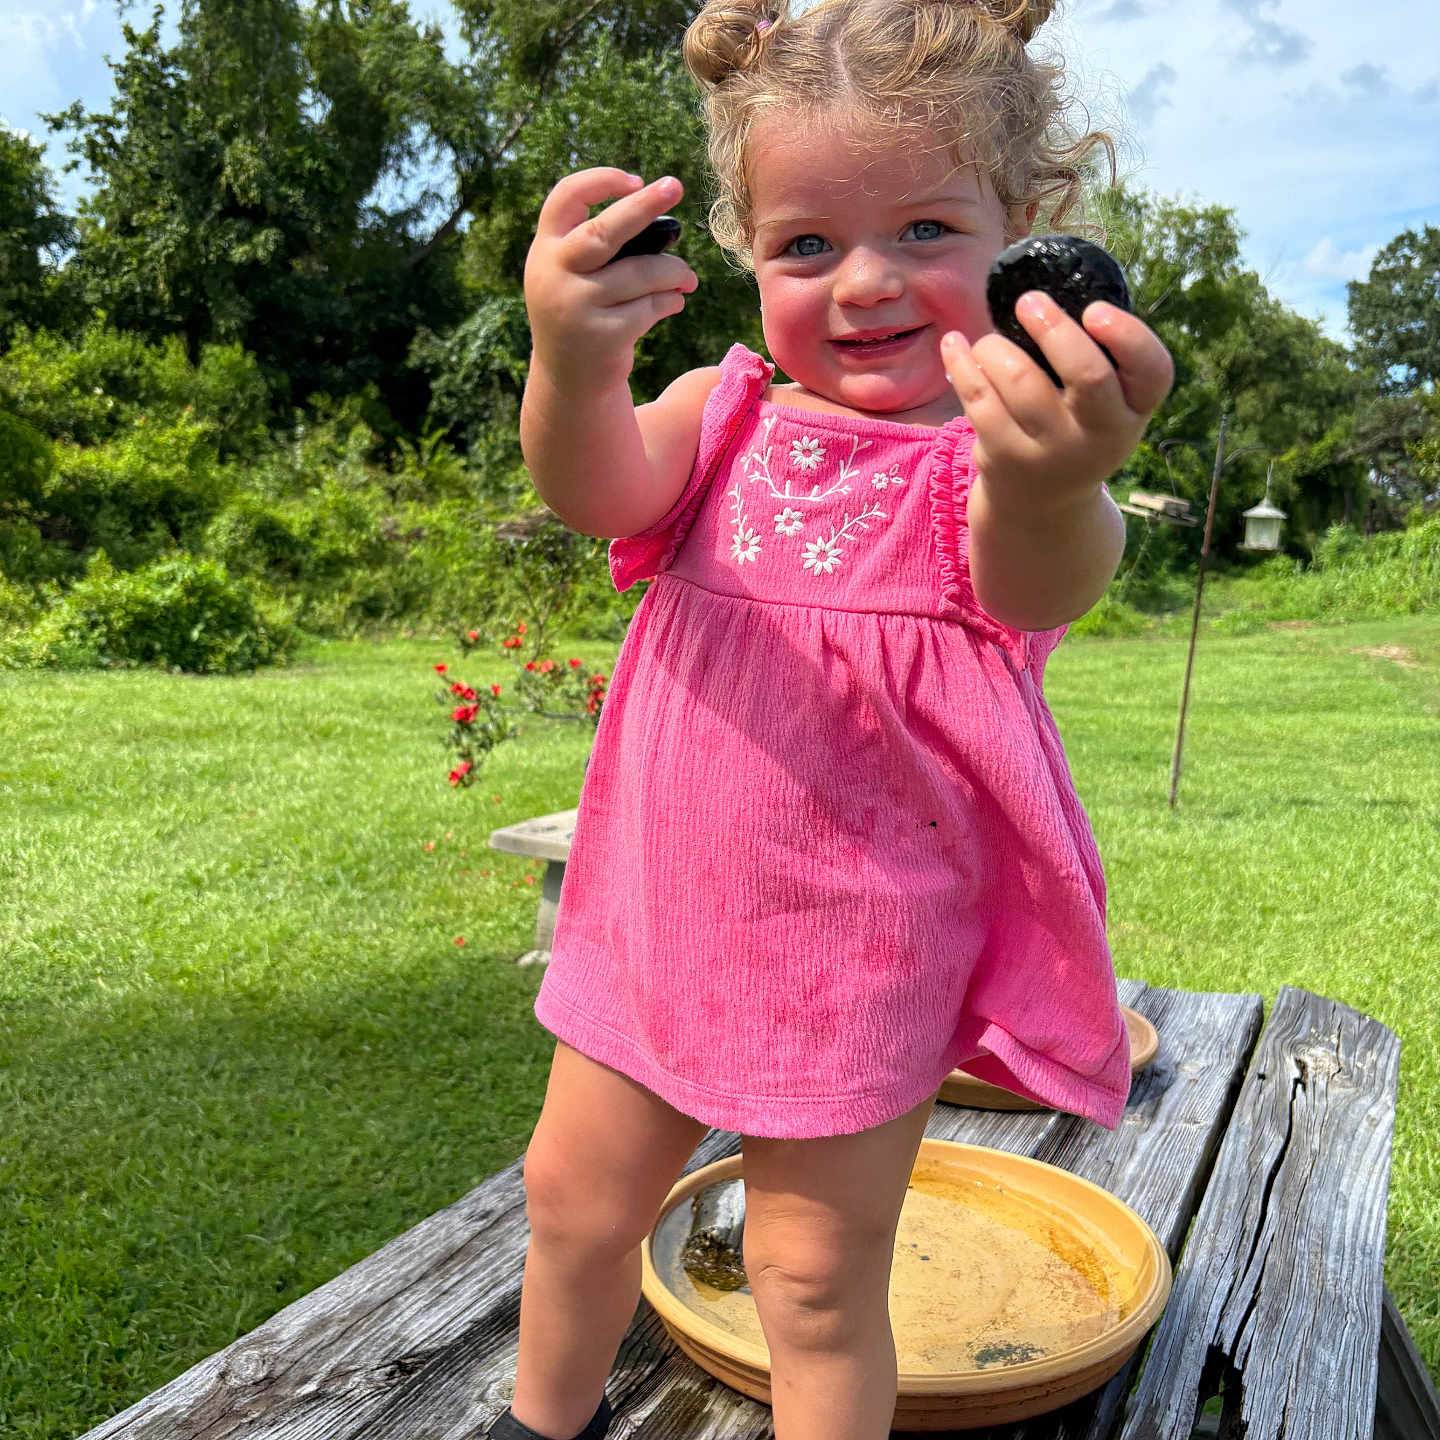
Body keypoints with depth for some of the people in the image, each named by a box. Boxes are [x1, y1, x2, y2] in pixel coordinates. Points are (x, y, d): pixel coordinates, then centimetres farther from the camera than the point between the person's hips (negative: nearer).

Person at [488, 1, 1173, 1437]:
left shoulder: (1006, 437, -12)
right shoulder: (727, 410, -3)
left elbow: (1041, 586, -33)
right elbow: (601, 489, -22)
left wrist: (1053, 495, -57)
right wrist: (574, 367, -44)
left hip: (865, 942, -4)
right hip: (663, 904, 5)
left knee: (819, 1277, 10)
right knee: (575, 1192, 22)